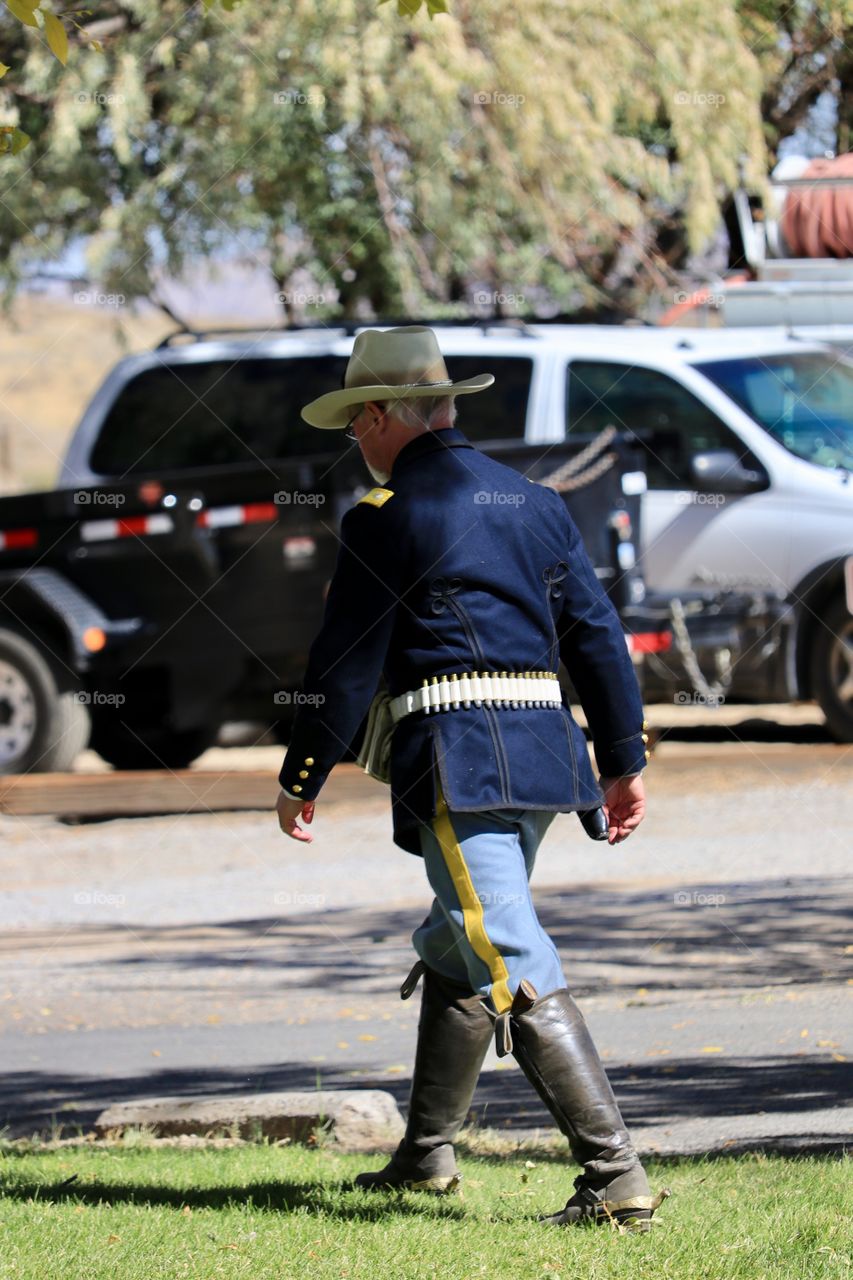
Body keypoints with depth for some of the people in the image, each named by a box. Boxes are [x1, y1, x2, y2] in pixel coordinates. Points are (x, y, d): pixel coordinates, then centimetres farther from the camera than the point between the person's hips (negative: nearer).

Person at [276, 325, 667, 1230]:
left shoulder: (384, 520, -5)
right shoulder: (534, 503, 15)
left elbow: (344, 666, -5)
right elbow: (597, 636, 15)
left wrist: (300, 781, 5)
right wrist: (626, 761, 19)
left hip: (456, 761, -8)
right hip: (544, 748, 8)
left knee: (514, 972, -12)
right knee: (453, 948, 23)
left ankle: (617, 1178, -20)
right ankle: (426, 1154, 32)